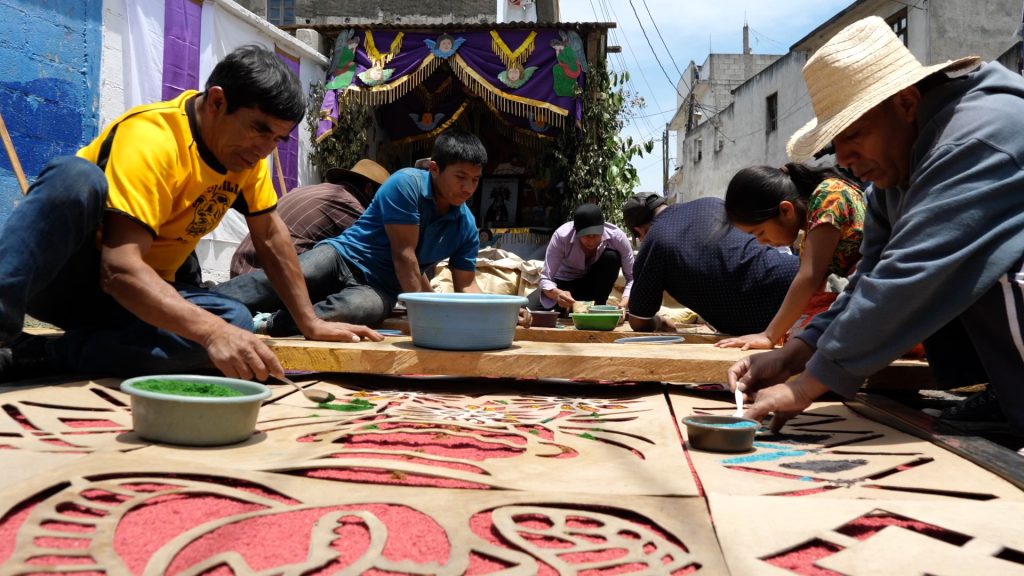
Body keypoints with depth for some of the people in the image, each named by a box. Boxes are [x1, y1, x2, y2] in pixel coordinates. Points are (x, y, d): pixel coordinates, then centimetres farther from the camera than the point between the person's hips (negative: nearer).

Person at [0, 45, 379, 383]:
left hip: (142, 290, 7)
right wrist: (213, 332, -51)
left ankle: (40, 356, -24)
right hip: (63, 276, -6)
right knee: (77, 176, -35)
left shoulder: (245, 143, -3)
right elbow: (120, 269, -36)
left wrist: (311, 324, -1)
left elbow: (270, 234, 5)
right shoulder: (151, 138, -27)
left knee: (235, 323, -25)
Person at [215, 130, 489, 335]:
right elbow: (404, 255, -17)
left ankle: (264, 326, -40)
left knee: (366, 308, -36)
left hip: (380, 289, 2)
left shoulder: (466, 225, 4)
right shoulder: (406, 184, -12)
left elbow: (466, 284, 9)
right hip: (343, 257, -2)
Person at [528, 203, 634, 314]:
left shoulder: (617, 236, -28)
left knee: (611, 257, -31)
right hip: (565, 283, 0)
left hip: (598, 283, 0)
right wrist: (557, 294, -53)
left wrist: (624, 303, -41)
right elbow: (545, 279, -30)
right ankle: (568, 309, 8)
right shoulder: (562, 236, -30)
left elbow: (632, 277, -21)